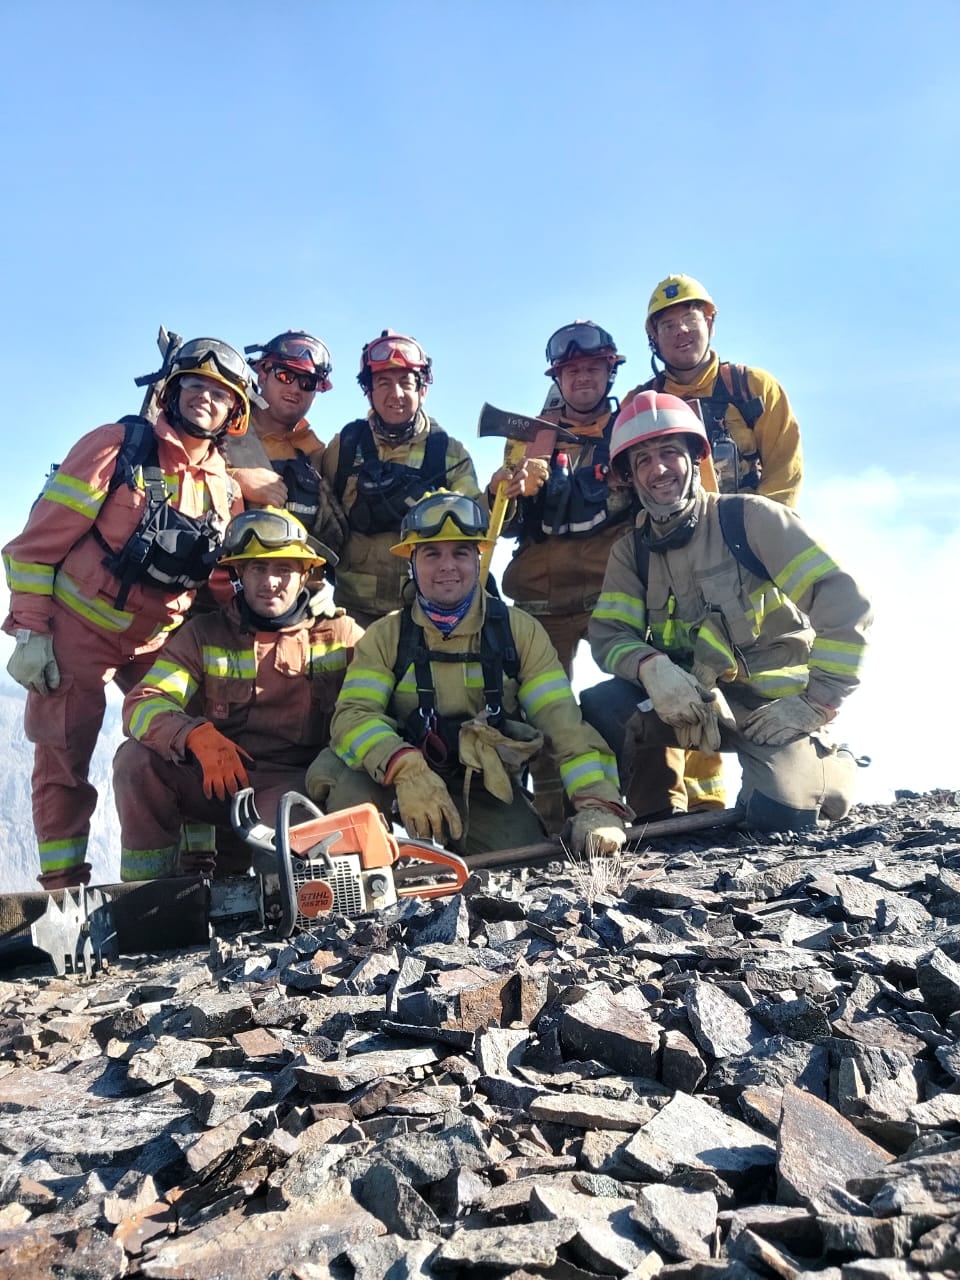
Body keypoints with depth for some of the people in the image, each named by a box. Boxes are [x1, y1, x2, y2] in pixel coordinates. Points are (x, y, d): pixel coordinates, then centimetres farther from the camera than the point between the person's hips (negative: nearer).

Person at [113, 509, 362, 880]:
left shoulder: (341, 635, 8)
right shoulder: (203, 634, 8)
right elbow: (143, 704, -5)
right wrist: (198, 737, -27)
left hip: (294, 785, -2)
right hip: (215, 783, 2)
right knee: (137, 759, -22)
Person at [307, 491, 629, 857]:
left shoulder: (520, 631, -3)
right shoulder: (385, 637, -3)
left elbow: (563, 722, -12)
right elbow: (353, 716, -17)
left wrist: (597, 805, -27)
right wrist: (406, 770, -37)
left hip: (489, 794, 1)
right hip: (401, 783, 0)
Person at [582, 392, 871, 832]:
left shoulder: (749, 517, -11)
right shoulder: (631, 550, 5)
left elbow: (844, 603, -16)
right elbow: (608, 634, -3)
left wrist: (816, 704, -17)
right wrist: (651, 667, -26)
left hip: (773, 703, -3)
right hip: (695, 702, 4)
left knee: (777, 814, -27)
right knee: (600, 708, -22)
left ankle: (834, 771, 10)